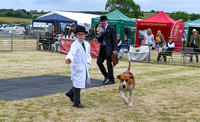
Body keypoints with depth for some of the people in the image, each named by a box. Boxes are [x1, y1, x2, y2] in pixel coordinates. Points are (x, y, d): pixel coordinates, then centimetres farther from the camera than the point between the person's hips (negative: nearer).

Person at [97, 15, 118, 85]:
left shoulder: (111, 29, -4)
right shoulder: (101, 29, 15)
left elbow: (114, 40, -8)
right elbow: (99, 41, 13)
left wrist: (115, 49, -16)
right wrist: (100, 34, -5)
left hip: (108, 49, -7)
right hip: (102, 49, 7)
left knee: (109, 64, -4)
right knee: (99, 62, 6)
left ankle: (111, 80, 5)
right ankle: (106, 75, 22)